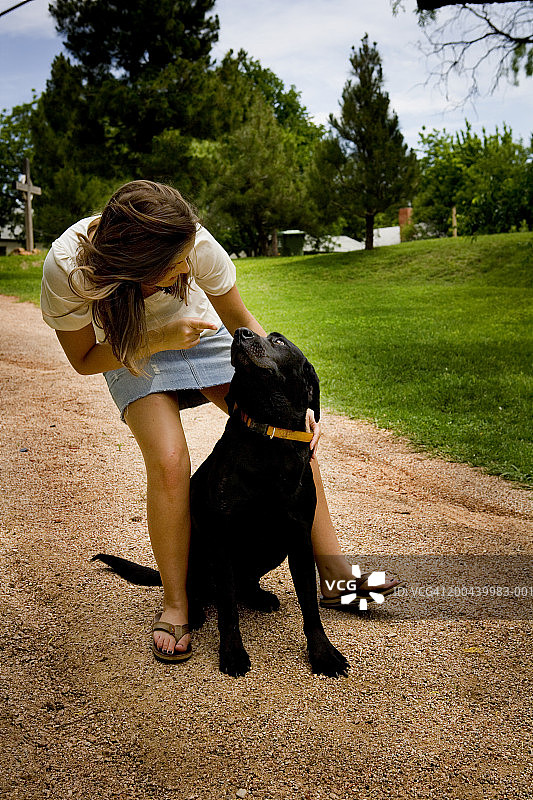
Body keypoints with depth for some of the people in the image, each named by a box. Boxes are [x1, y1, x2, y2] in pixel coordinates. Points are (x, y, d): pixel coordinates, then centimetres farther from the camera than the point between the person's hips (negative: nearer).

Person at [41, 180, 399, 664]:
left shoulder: (194, 243, -33)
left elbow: (243, 324, -17)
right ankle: (176, 604, -5)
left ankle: (334, 574, -1)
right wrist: (158, 340, -34)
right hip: (129, 351, -1)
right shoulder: (67, 267, -35)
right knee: (169, 461, -26)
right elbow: (85, 360, -18)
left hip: (200, 332, 2)